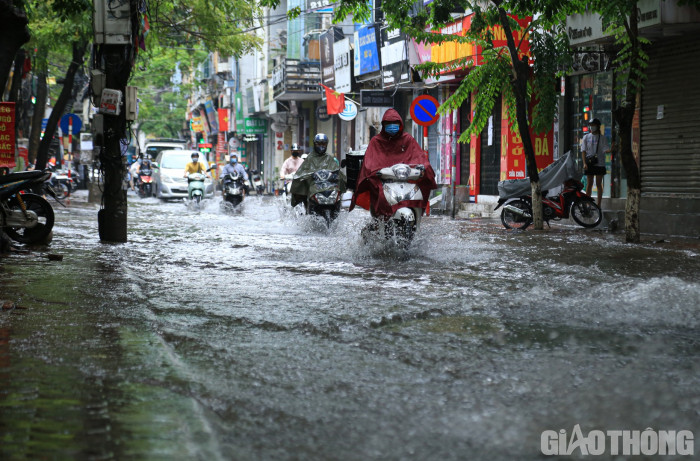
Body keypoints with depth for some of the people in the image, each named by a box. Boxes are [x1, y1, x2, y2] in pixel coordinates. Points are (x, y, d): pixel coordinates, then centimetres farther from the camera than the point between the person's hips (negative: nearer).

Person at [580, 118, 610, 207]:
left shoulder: (602, 138, 6)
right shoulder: (586, 137, 9)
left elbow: (606, 149, -3)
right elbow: (583, 151, 4)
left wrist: (609, 150, -27)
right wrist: (584, 163, -7)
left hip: (599, 163, -1)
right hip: (589, 164, 1)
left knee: (599, 184, 1)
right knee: (589, 184, 2)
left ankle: (598, 203, 3)